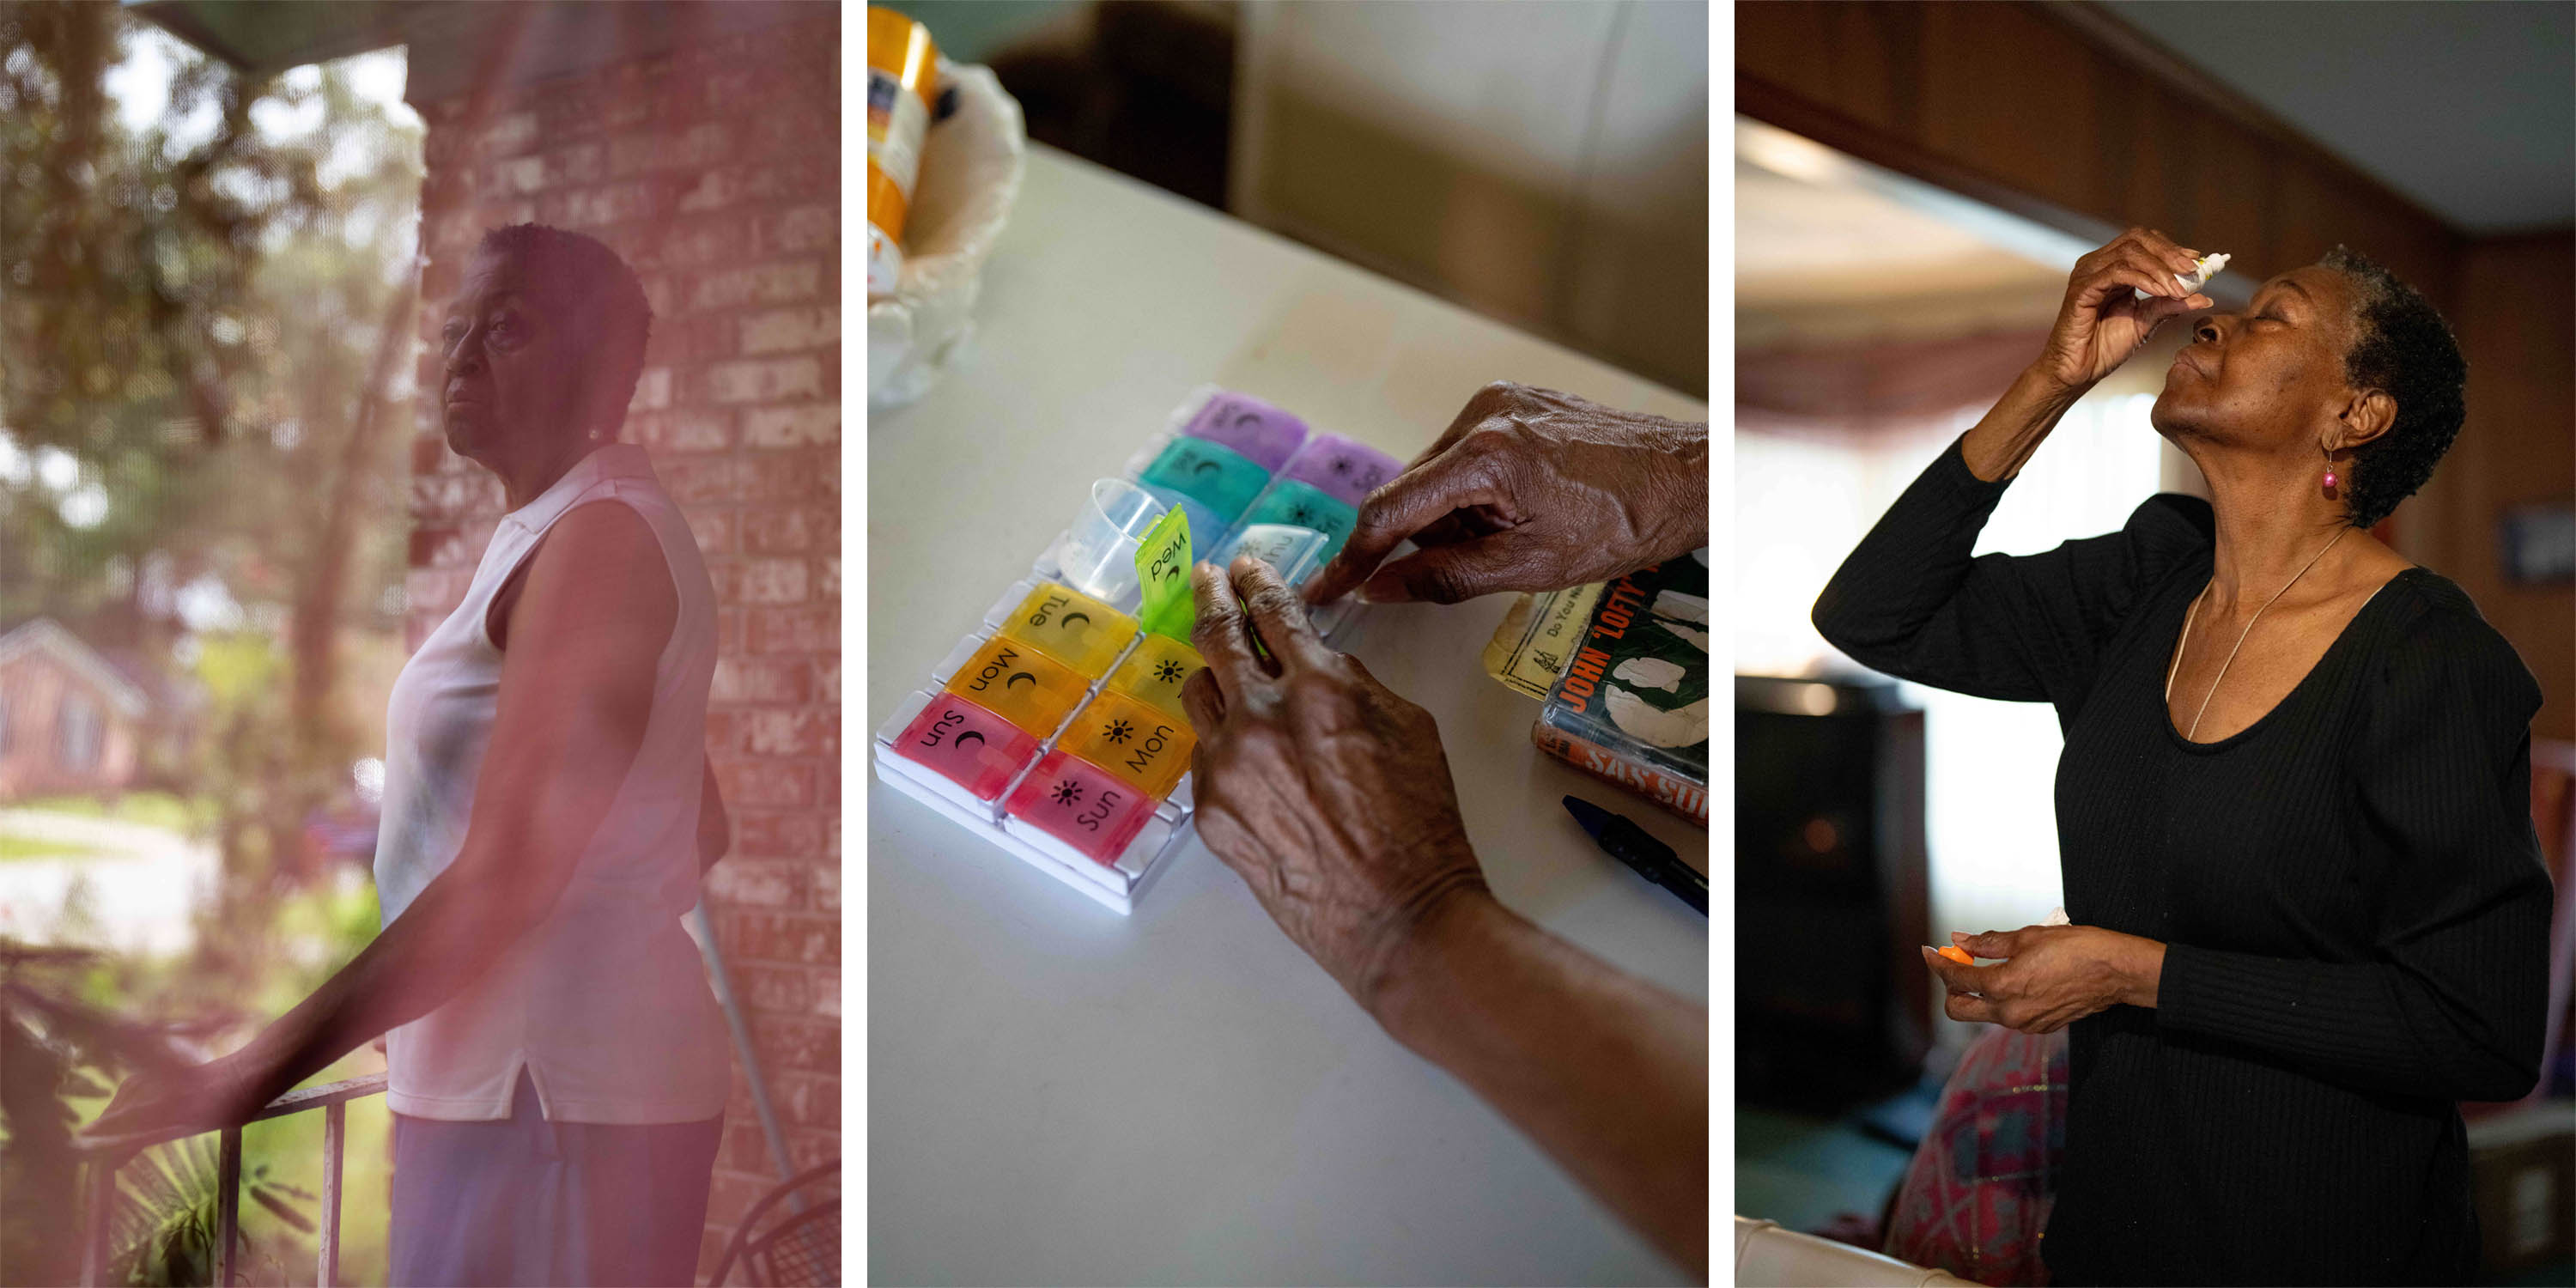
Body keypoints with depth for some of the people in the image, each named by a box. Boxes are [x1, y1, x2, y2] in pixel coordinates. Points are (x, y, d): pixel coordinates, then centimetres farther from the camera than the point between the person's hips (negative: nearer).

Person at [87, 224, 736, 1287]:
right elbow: (701, 832, 20)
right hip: (512, 1084, 10)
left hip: (554, 1100, -10)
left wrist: (260, 1069, -22)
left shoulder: (596, 535, -14)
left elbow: (507, 876, -22)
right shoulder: (582, 531, 16)